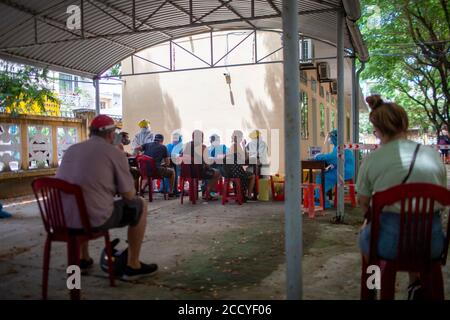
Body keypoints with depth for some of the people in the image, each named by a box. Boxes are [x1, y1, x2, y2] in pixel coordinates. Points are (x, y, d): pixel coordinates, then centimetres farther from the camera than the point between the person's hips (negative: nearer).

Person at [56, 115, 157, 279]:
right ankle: (133, 266, 19)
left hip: (62, 219, 7)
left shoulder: (71, 150, 13)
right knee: (139, 205, 15)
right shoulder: (115, 152, -3)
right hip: (95, 220, -6)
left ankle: (82, 259, 43)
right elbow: (129, 195, -2)